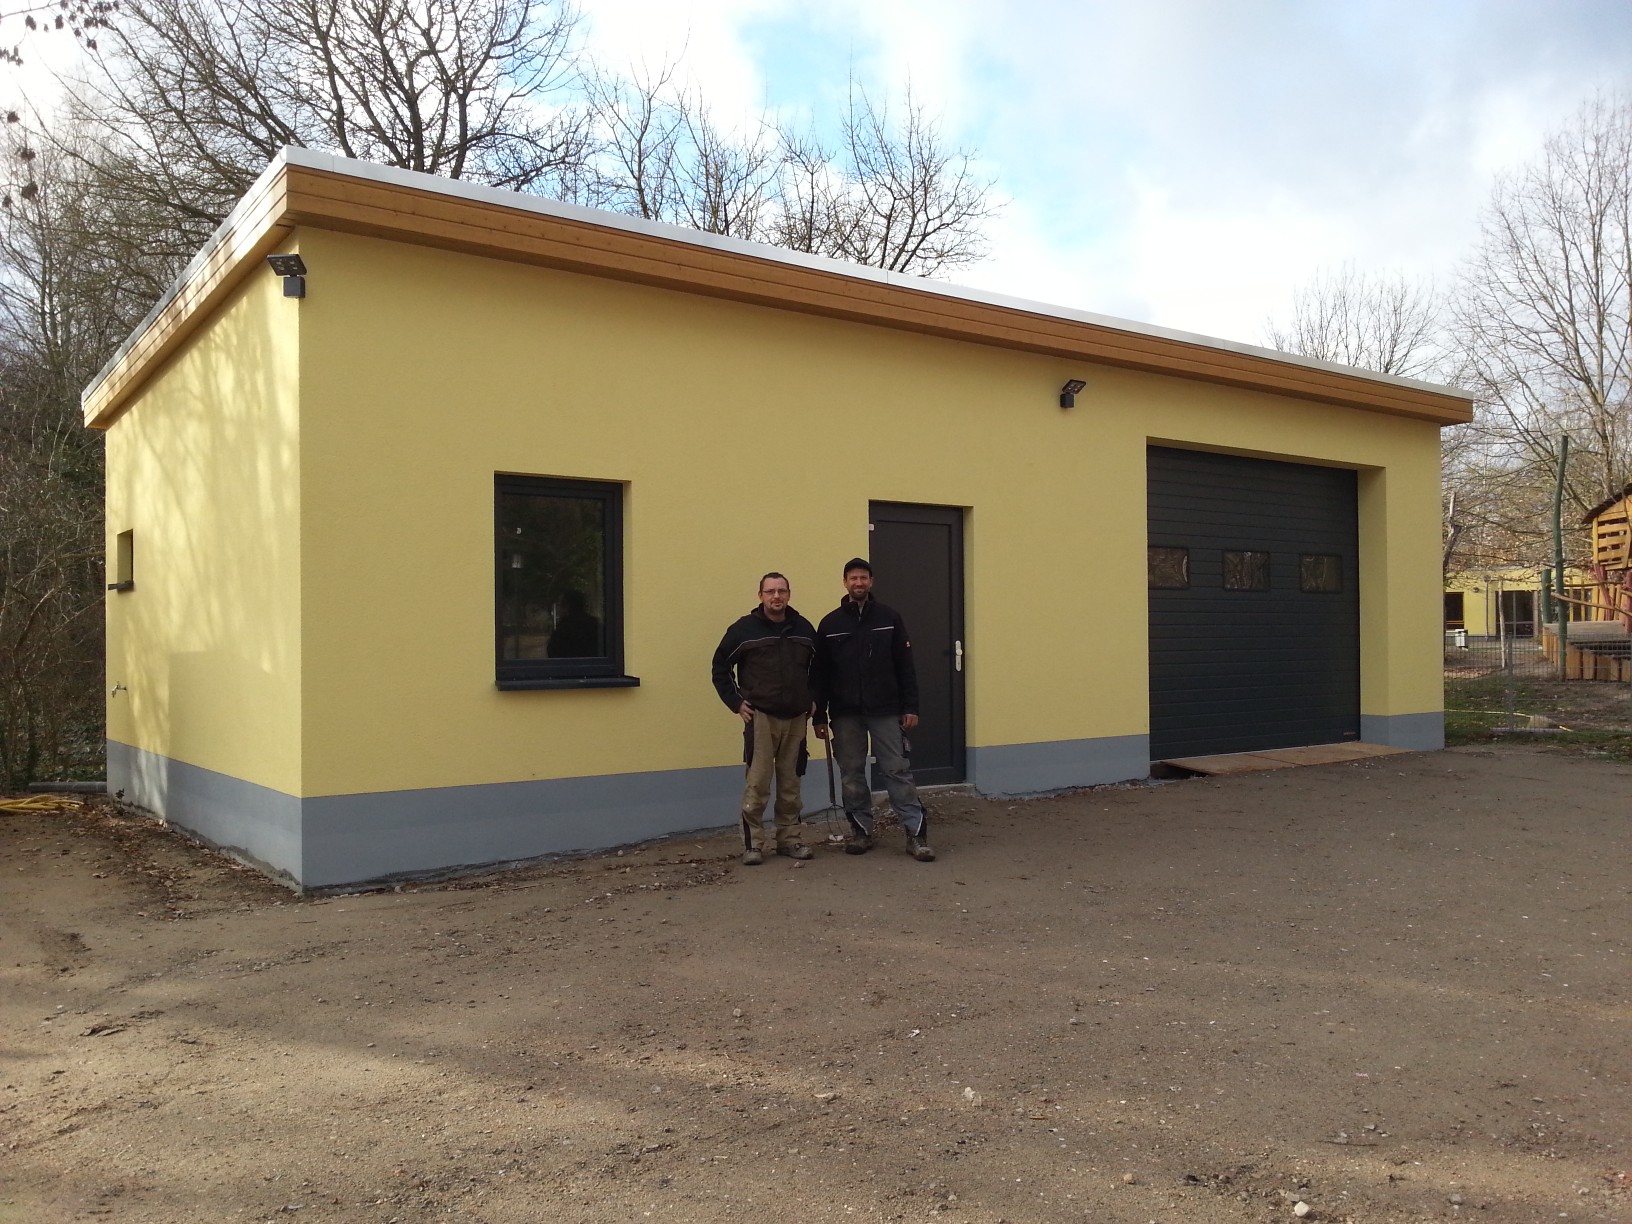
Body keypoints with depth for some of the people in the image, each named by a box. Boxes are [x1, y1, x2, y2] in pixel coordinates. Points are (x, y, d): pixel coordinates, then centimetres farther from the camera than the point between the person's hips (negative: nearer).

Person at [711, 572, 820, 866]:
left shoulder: (804, 628, 8)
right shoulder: (745, 629, -4)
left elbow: (817, 666, 22)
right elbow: (720, 667, 3)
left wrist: (813, 698, 14)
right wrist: (735, 702, -2)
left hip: (796, 717, 4)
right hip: (760, 717, -3)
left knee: (790, 783, 9)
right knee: (758, 783, -6)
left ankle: (789, 839, 19)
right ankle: (753, 844, 2)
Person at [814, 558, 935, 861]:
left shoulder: (889, 617, 2)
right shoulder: (830, 623, 3)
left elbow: (905, 666, 2)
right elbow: (820, 674, 5)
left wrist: (910, 707, -3)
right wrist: (819, 716, 3)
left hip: (885, 710, -1)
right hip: (845, 714, 1)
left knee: (897, 770, -2)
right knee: (852, 774, 7)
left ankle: (915, 833, 0)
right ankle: (861, 831, 19)